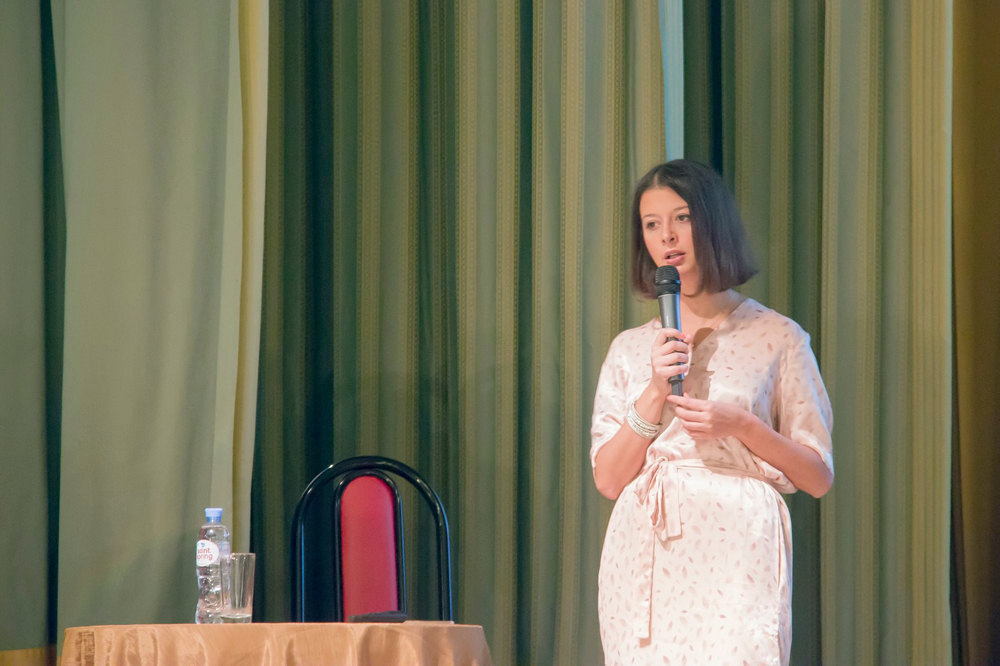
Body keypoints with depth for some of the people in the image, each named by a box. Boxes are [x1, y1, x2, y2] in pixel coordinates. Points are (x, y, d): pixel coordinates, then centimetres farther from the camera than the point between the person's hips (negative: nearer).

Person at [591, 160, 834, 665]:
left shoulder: (778, 338, 5)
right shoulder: (630, 348, 14)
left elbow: (818, 478, 4)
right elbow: (608, 480, 7)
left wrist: (741, 425, -10)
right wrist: (656, 392, -4)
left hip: (731, 558, -3)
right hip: (643, 561, 3)